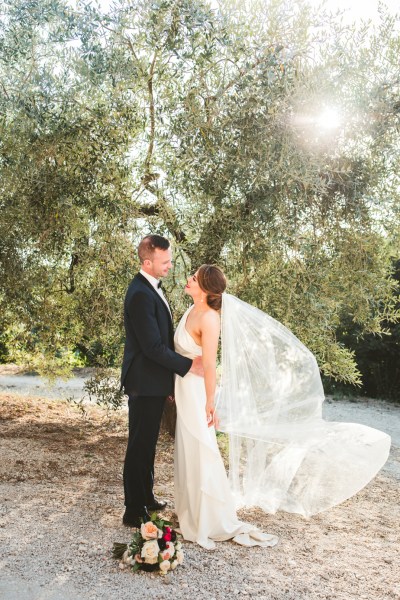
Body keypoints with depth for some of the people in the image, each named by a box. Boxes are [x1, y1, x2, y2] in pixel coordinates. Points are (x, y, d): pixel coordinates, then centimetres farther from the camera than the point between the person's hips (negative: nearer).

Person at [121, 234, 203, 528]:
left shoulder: (152, 287, 10)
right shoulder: (141, 294, -22)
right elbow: (153, 346, -24)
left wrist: (170, 379, 18)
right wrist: (189, 366, -18)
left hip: (155, 382, 10)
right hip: (145, 383, -10)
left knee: (147, 444, 20)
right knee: (139, 446, 2)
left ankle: (146, 497, 35)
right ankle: (134, 511, 15)